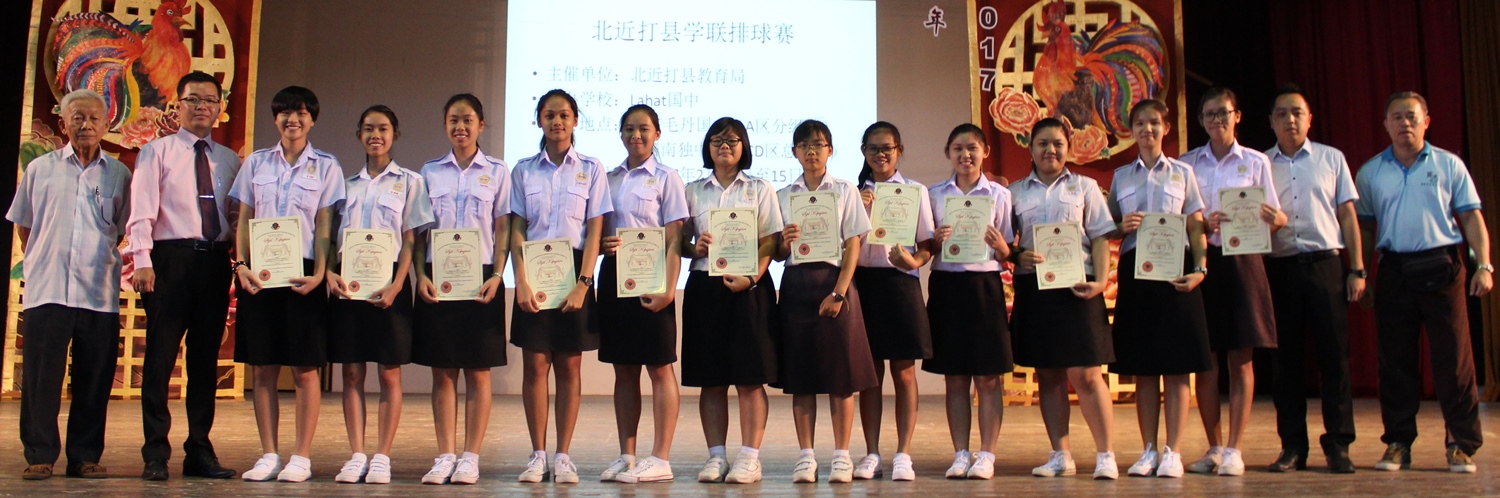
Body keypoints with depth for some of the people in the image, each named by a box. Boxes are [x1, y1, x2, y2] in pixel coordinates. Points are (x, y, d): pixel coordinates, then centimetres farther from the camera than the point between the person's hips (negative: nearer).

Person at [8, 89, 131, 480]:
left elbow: (126, 229, 13)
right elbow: (22, 224, 16)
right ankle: (39, 456, 9)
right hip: (47, 288, 0)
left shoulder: (118, 174, 8)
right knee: (41, 377, 0)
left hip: (100, 292, 0)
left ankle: (86, 457, 12)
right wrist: (39, 261, 11)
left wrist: (104, 258, 4)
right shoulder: (40, 169, 10)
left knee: (94, 379, 3)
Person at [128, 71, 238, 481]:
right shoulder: (157, 152, 5)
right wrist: (142, 260, -14)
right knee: (160, 356, -1)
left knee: (206, 358, 7)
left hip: (215, 260, 3)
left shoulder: (229, 160, 15)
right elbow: (142, 211, -4)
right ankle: (155, 454, 6)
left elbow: (237, 217, 13)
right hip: (170, 258, -3)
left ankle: (200, 451, 15)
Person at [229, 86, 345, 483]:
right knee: (262, 370, 4)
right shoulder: (256, 163, 12)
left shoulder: (326, 166, 5)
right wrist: (242, 265, -5)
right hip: (259, 273, 3)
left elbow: (324, 226, 0)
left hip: (302, 274, -2)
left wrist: (319, 273, -11)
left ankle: (301, 458, 7)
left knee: (305, 370, 0)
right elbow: (244, 221, 10)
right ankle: (268, 456, 12)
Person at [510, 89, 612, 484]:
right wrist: (521, 281, -10)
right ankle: (537, 455, 8)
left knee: (569, 365, 2)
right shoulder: (524, 170, 8)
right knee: (535, 364, -1)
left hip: (574, 271, -1)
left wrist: (583, 283, -12)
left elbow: (594, 230, -1)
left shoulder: (591, 169, 4)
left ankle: (563, 456, 9)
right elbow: (517, 229, 3)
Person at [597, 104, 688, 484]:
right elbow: (598, 229, 18)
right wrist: (602, 244, -6)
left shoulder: (666, 178, 0)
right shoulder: (609, 179, 13)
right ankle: (626, 456, 16)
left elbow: (673, 239, -6)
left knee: (659, 368, -2)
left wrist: (668, 288, -15)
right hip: (614, 276, 5)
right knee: (624, 369, 9)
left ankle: (660, 459, 3)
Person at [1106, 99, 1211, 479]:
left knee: (1177, 367, -2)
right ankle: (1149, 450, 12)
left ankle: (1172, 452, 4)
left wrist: (1199, 269, -10)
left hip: (1175, 269, -2)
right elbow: (1108, 229, 14)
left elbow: (1196, 226, 3)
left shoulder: (1182, 172, 8)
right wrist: (1122, 227, -8)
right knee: (1142, 368, 4)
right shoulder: (1121, 176, 13)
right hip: (1134, 270, 2)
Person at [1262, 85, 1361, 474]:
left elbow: (1347, 214, 8)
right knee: (1287, 358, 3)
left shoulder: (1331, 159, 10)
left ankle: (1338, 445, 6)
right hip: (1279, 267, 1)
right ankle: (1292, 446, 10)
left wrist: (1357, 269, 3)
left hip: (1325, 263, 0)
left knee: (1334, 354, -2)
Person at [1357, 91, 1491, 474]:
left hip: (1441, 268, -1)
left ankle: (1462, 444, 7)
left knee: (1453, 357, -2)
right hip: (1394, 272, 2)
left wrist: (1484, 265, -6)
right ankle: (1398, 443, 12)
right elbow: (1364, 228, 14)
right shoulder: (1369, 173, 11)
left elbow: (1471, 217, 4)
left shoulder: (1449, 165, 7)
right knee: (1395, 360, 4)